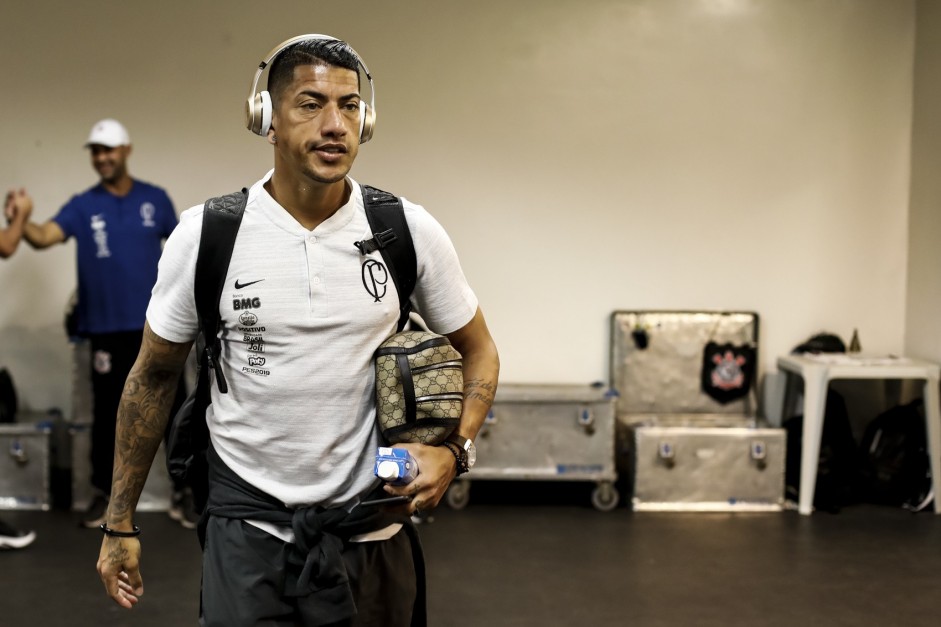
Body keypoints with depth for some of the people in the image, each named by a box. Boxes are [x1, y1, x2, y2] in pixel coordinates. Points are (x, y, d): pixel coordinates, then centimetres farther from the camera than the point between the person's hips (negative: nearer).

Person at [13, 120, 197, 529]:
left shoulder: (155, 199, 4)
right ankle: (102, 495, 20)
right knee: (107, 413, 8)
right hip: (107, 329, 0)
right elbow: (44, 237, -15)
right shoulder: (83, 206, 1)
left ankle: (182, 495, 14)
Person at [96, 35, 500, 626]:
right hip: (248, 523, -1)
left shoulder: (410, 232, -6)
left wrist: (452, 451, -11)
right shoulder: (205, 235, -7)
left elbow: (478, 350, 7)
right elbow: (154, 377, 4)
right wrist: (120, 524, 7)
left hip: (372, 529, 1)